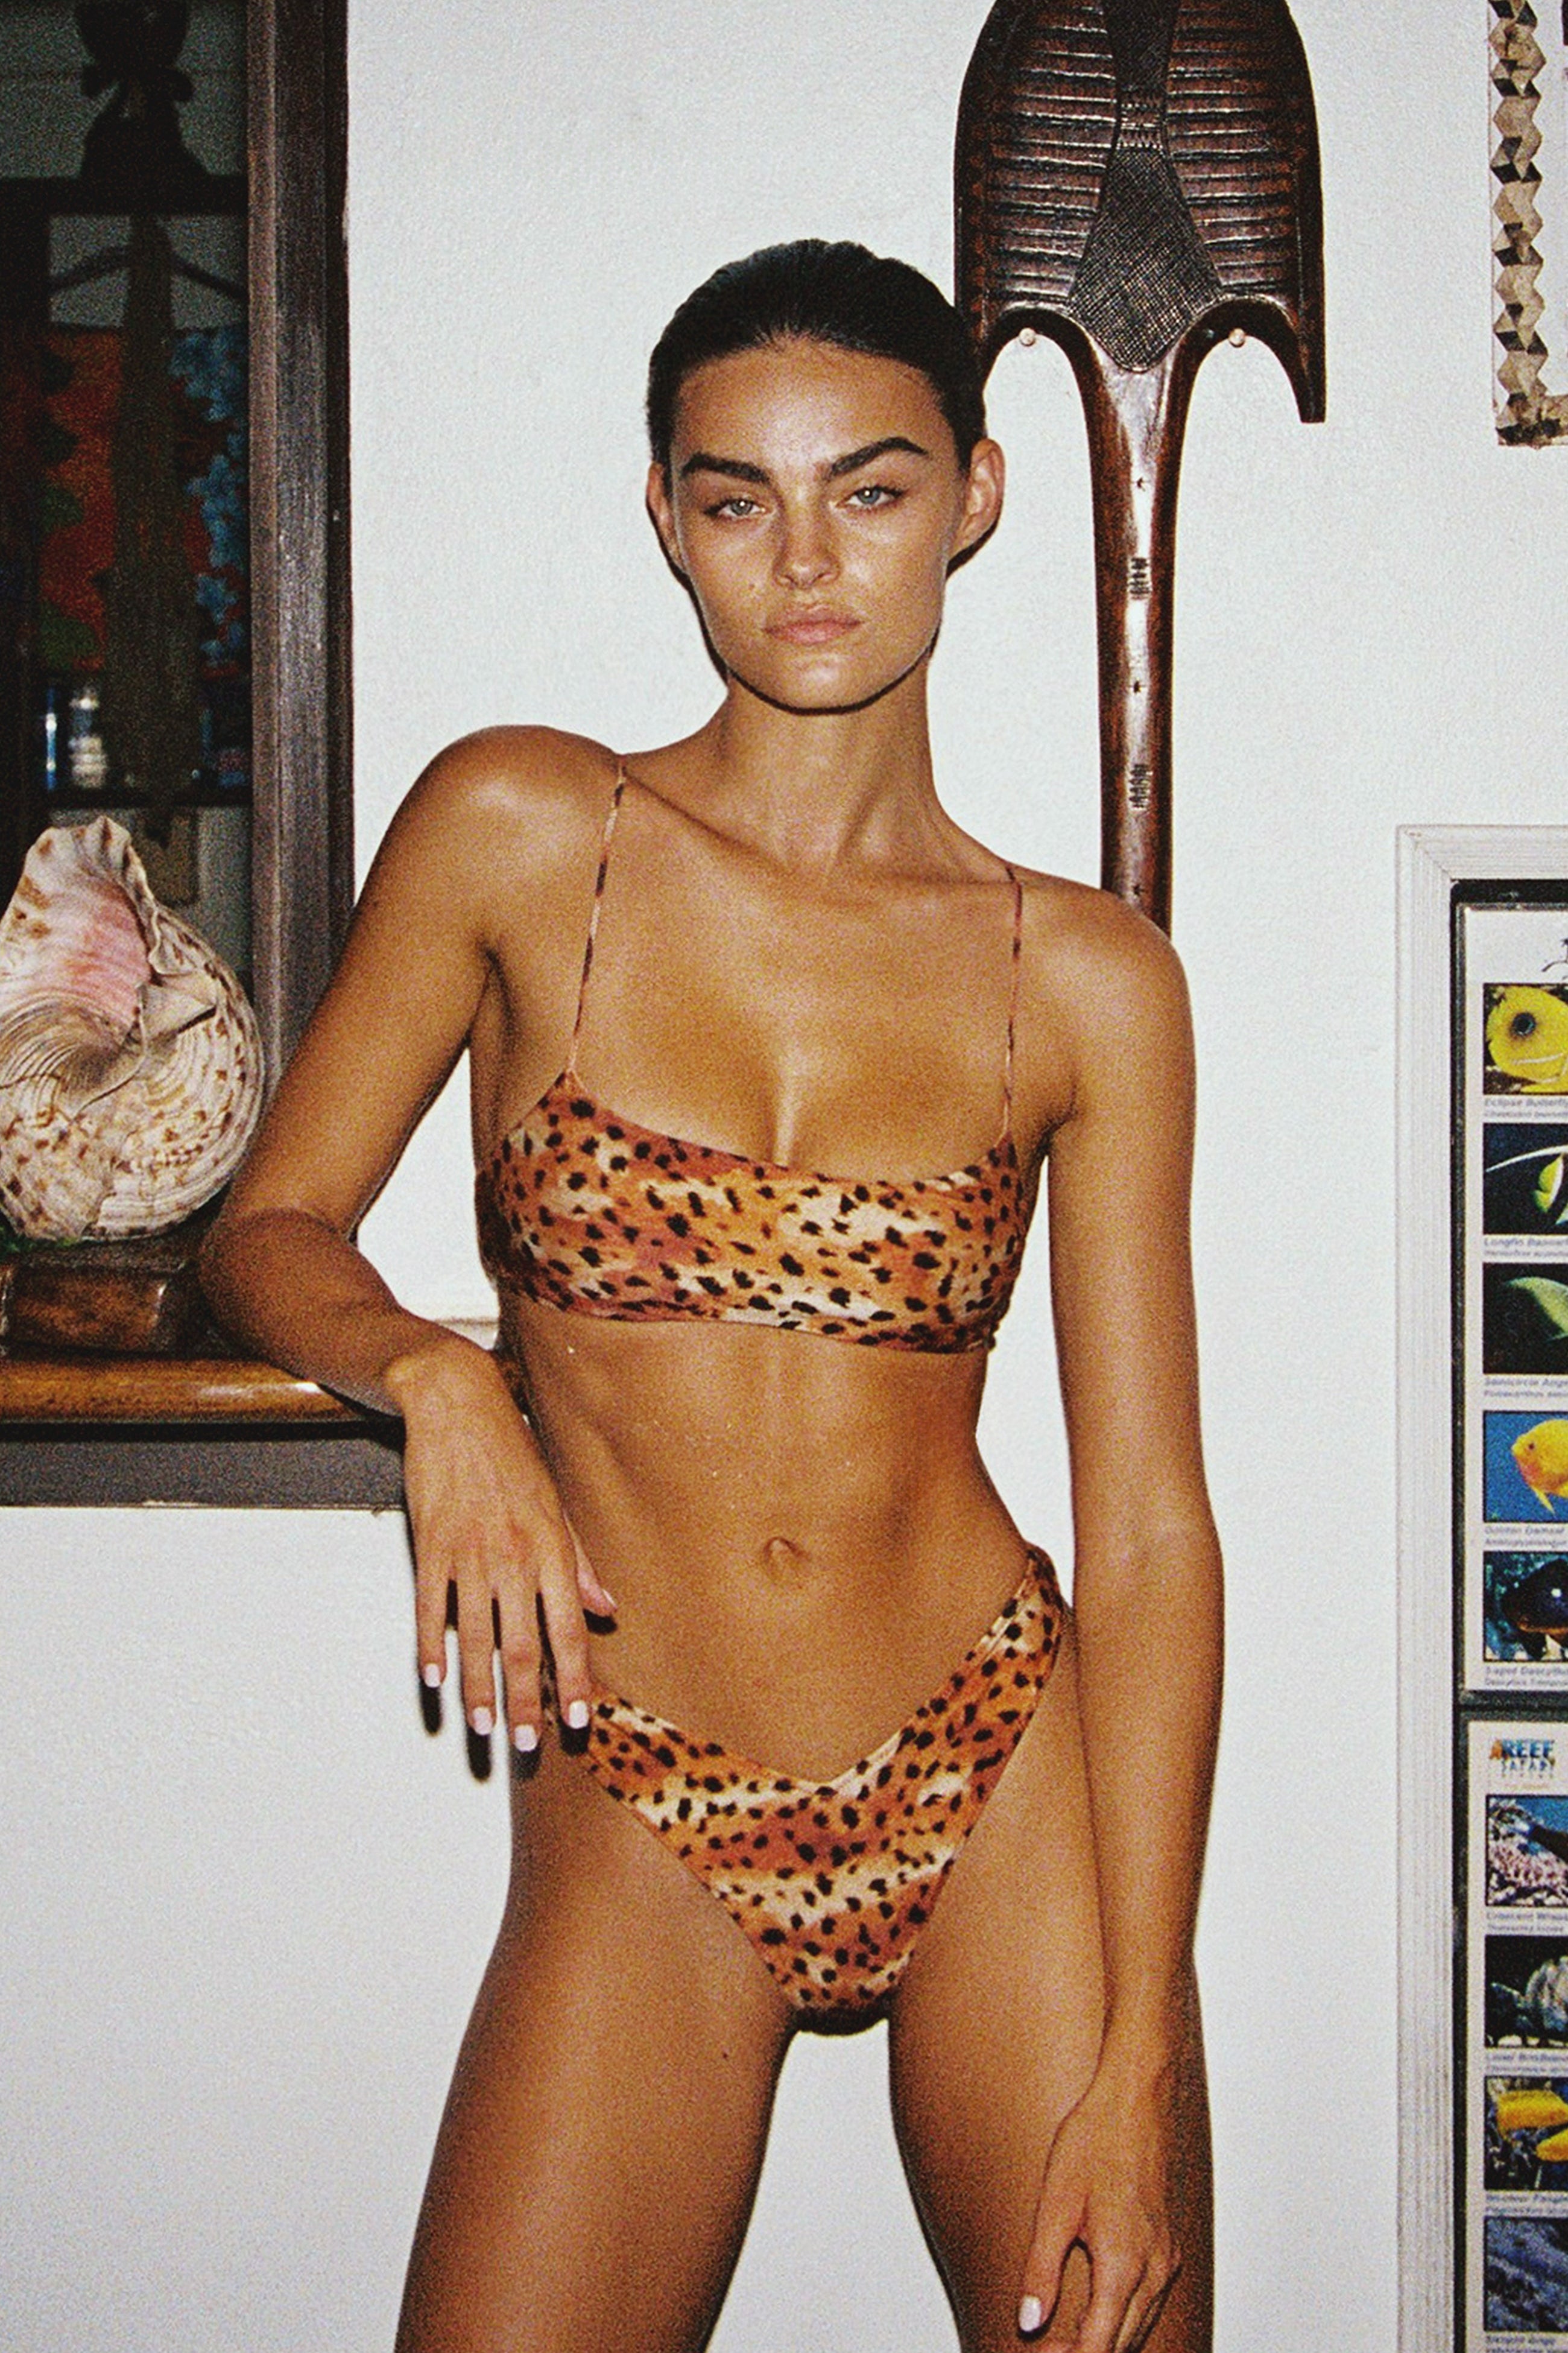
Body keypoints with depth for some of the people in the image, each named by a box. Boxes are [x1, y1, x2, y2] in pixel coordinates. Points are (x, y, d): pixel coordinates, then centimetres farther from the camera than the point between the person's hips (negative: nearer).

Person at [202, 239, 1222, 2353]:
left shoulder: (1088, 980, 0)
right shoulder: (522, 834, -2)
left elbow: (1150, 1531, -3)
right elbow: (271, 1233, 6)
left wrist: (1138, 2062, -9)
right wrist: (434, 1379, -17)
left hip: (1005, 1799, 1)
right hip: (639, 1847, 0)